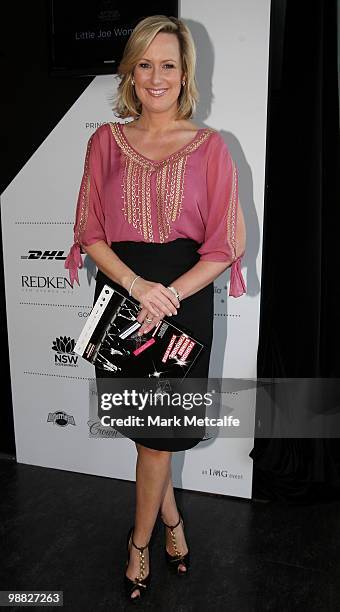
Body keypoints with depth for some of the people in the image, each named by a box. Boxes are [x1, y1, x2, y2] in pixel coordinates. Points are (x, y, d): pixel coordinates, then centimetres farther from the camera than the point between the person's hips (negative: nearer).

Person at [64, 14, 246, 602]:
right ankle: (172, 519, 43)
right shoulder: (106, 140, 6)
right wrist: (135, 282, -15)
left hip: (184, 297, -2)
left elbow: (224, 246, -4)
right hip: (120, 290, 2)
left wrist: (167, 295, -17)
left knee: (156, 432, 8)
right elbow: (91, 233, 2)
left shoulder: (209, 146, 0)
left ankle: (140, 541, 35)